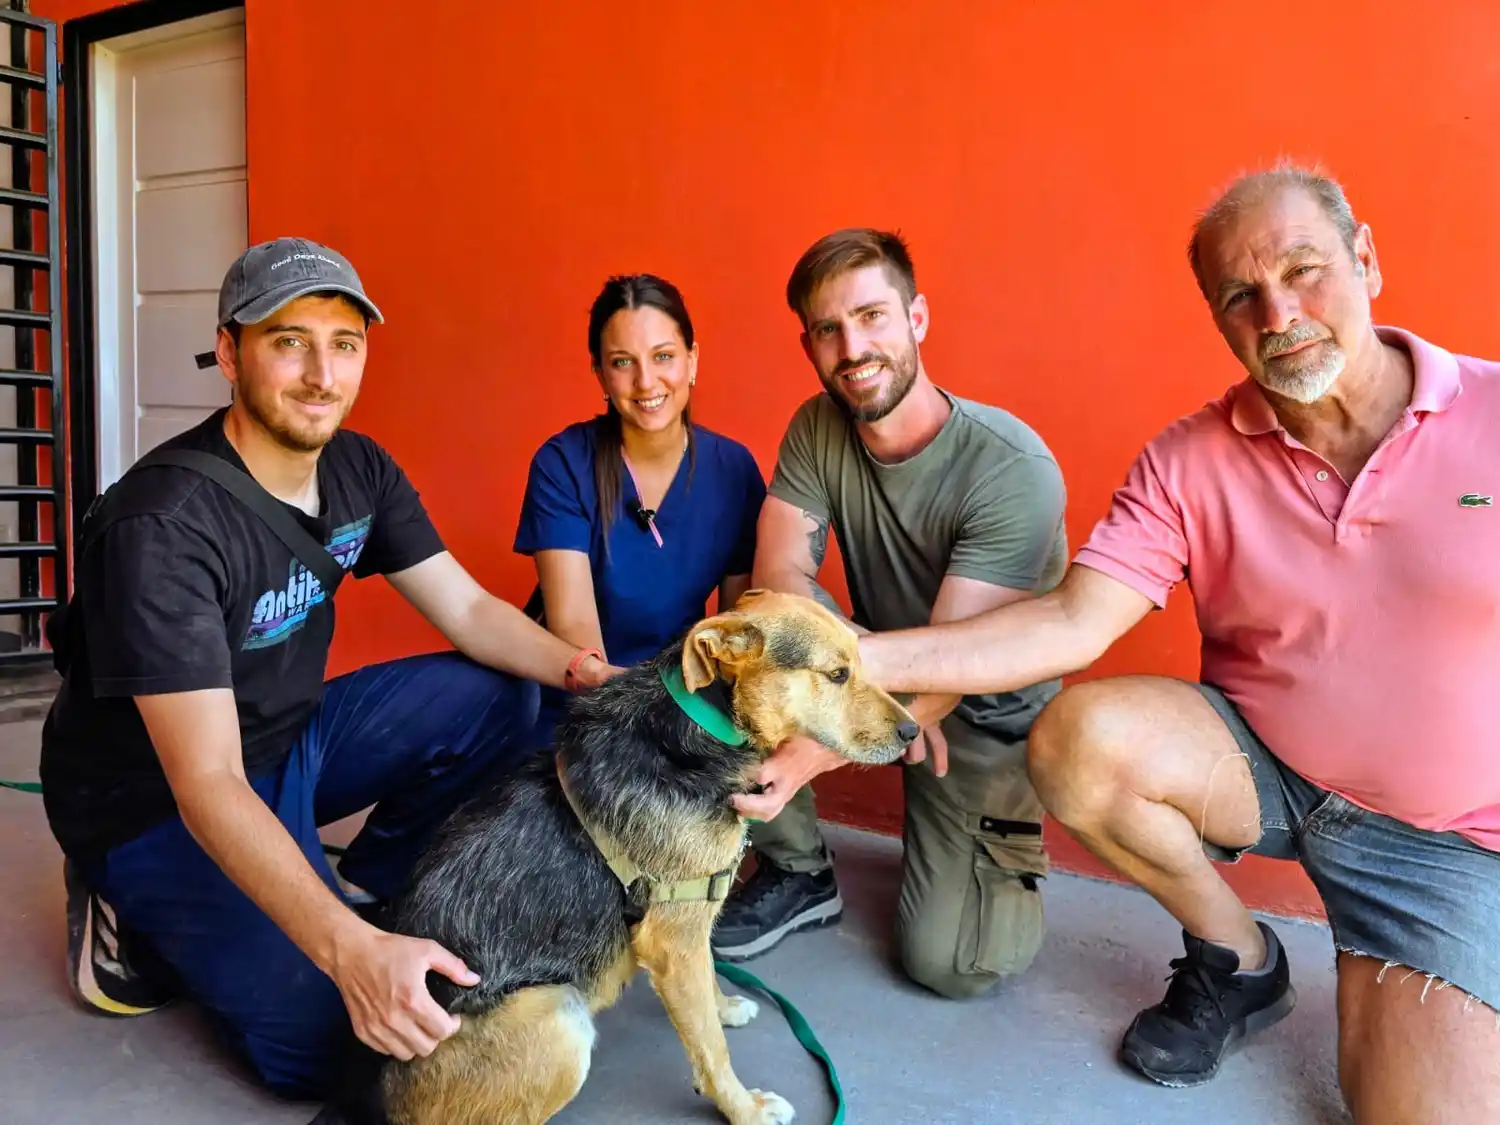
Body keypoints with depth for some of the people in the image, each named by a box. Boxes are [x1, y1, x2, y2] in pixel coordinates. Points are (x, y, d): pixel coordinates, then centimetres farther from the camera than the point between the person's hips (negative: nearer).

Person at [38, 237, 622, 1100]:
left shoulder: (359, 469, -7)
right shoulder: (163, 527, -30)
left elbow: (469, 610, -4)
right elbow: (206, 786, -34)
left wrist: (588, 673, -24)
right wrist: (349, 952, -45)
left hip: (289, 741, 7)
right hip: (154, 803, -7)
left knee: (499, 694, -8)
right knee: (319, 1040, -19)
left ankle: (367, 891, 7)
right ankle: (137, 919, 7)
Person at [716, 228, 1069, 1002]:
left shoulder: (1012, 469, -26)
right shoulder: (818, 428, -9)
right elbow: (778, 574, -18)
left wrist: (818, 748, -45)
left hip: (985, 716, -4)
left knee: (948, 961, -16)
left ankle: (1007, 846, 20)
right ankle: (798, 874, -3)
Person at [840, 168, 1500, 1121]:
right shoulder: (1187, 464, -11)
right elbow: (1070, 624, -20)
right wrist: (859, 659, -32)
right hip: (1259, 766, 1)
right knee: (1078, 736, -27)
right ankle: (1236, 959, 2)